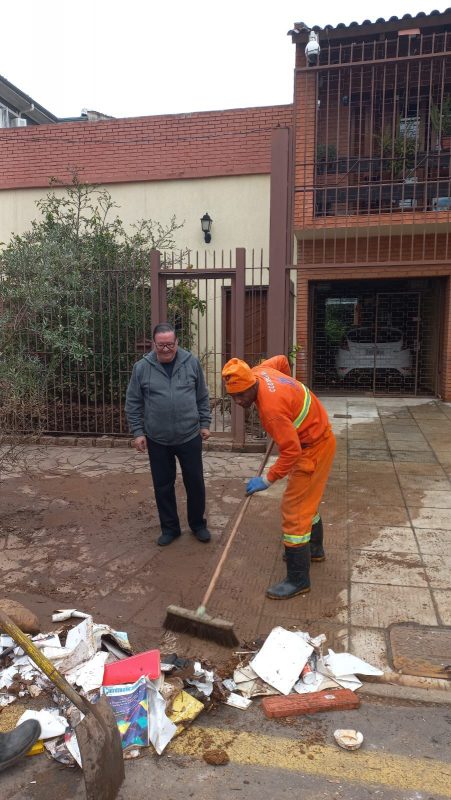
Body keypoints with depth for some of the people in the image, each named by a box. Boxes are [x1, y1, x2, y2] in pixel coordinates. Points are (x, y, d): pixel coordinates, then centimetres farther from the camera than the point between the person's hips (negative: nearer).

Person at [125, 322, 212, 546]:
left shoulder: (192, 362, -3)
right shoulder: (142, 368, -6)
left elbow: (202, 397, 6)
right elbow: (133, 404, 1)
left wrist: (205, 423, 6)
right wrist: (138, 432, -3)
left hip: (190, 437, 0)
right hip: (157, 440, 0)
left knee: (195, 483, 10)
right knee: (163, 486, 11)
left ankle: (198, 524, 30)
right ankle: (170, 527, 28)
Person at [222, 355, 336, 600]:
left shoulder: (271, 408, -34)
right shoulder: (258, 372, -9)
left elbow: (291, 452, -30)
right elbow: (282, 360, 14)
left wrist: (267, 480, -22)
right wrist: (287, 387, 24)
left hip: (313, 448, -10)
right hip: (315, 437, 10)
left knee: (294, 509, -8)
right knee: (307, 499, 25)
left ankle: (298, 579, 1)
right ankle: (314, 549, 46)